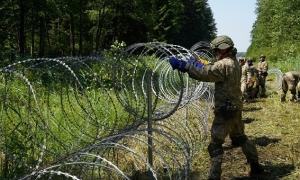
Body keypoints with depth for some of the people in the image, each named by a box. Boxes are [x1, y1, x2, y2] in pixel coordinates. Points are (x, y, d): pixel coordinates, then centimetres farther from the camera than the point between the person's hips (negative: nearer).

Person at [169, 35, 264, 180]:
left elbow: (204, 74, -27)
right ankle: (255, 166, 35)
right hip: (235, 108, 10)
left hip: (225, 110, -10)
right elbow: (210, 70, 17)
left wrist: (182, 65, -27)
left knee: (215, 144, -2)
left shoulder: (224, 65, -19)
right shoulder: (234, 63, 11)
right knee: (240, 138, 24)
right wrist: (195, 64, 9)